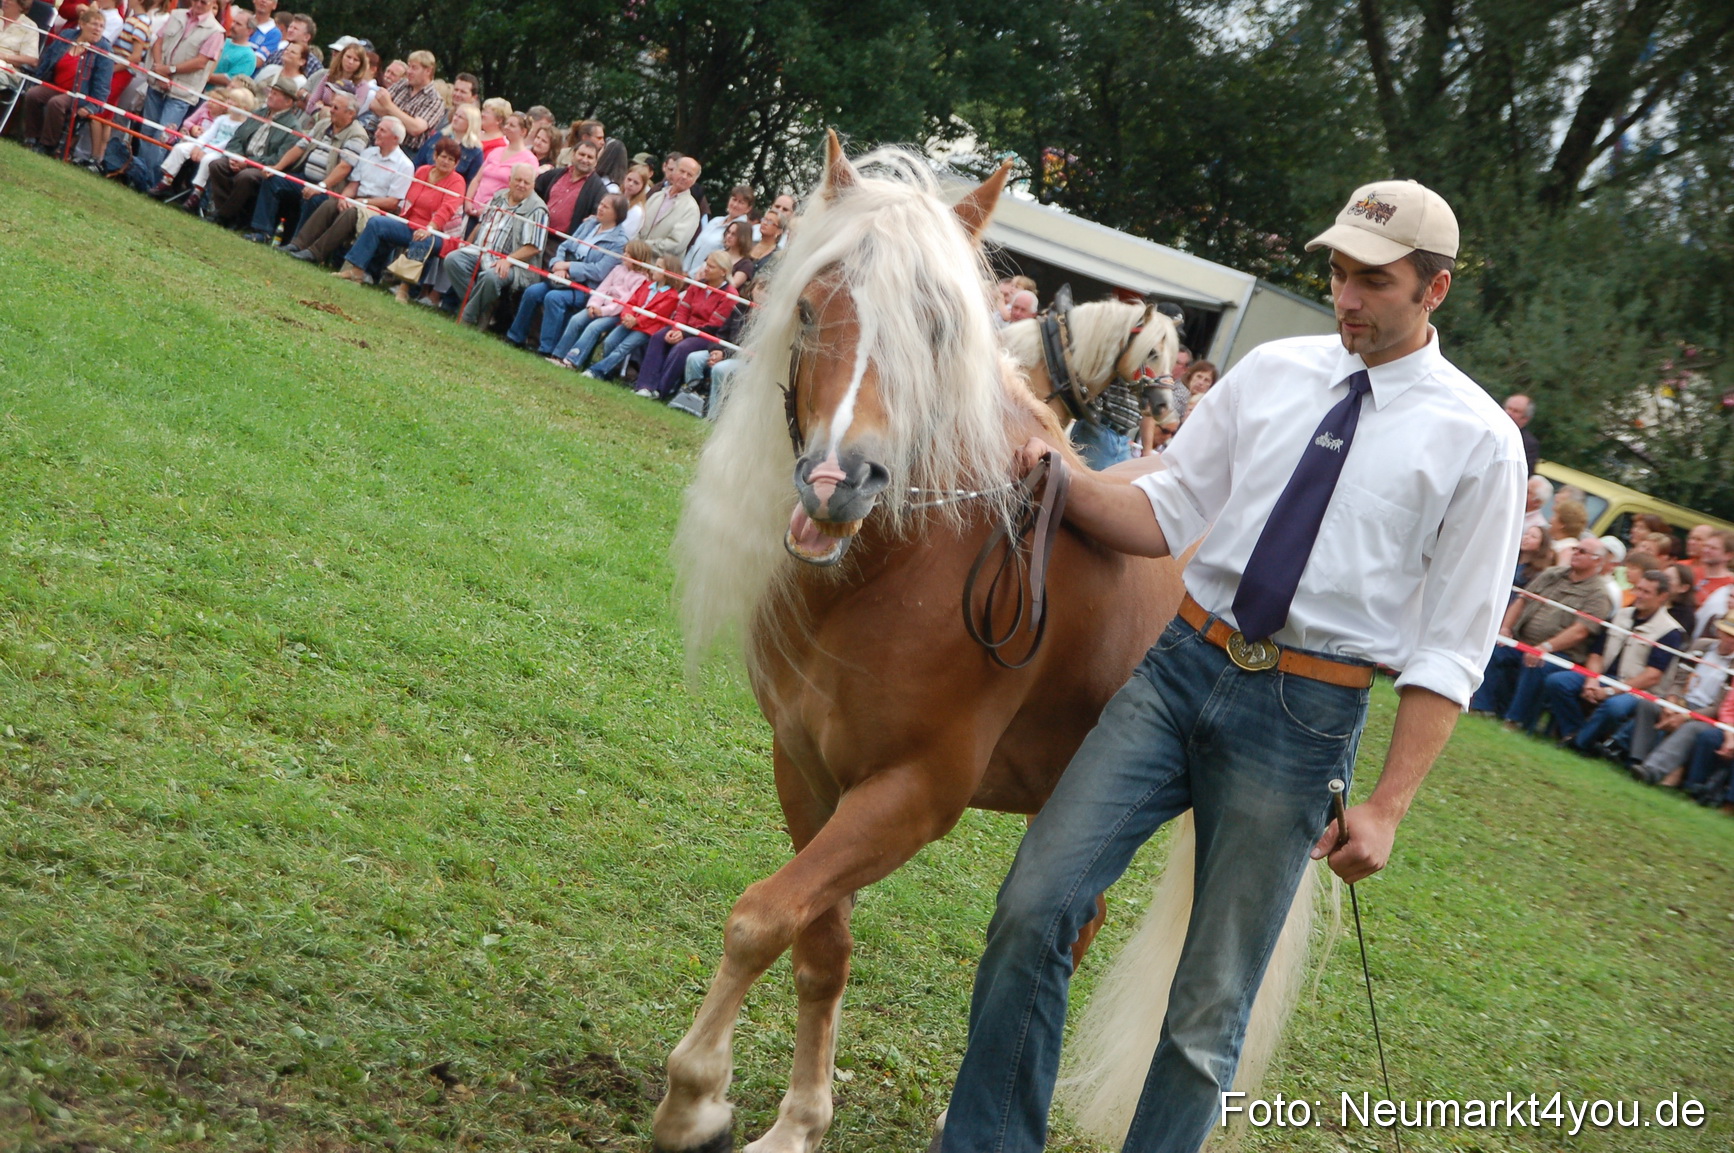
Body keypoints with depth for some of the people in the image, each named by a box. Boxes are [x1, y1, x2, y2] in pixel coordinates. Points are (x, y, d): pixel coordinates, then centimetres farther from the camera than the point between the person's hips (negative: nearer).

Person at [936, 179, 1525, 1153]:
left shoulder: (1479, 440, -4)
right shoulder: (1271, 371, 7)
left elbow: (1452, 649, -4)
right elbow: (1166, 515, 10)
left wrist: (1388, 808, -9)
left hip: (1305, 716, -3)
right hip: (1184, 667, 4)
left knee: (1211, 1010, 3)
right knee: (1035, 906, -7)